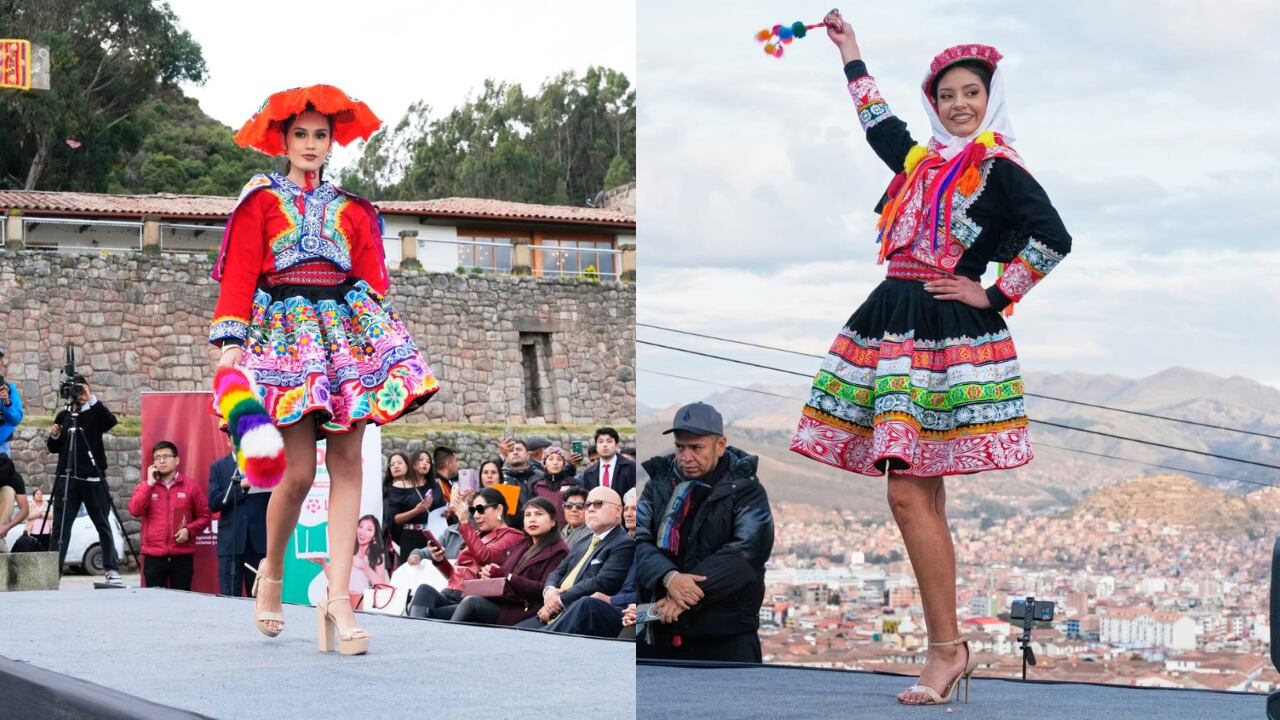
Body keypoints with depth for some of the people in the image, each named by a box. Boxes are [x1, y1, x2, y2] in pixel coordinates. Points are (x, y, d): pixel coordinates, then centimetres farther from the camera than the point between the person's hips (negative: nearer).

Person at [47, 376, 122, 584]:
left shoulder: (95, 412, 4)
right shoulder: (63, 415, 11)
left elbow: (111, 421, -18)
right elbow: (53, 448, 15)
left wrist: (92, 400, -25)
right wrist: (54, 436, -6)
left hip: (93, 479, -2)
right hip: (66, 478, 2)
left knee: (103, 524, 2)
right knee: (60, 526, -4)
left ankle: (112, 569, 7)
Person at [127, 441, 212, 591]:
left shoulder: (190, 486, 5)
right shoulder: (145, 486, 11)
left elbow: (204, 516, 8)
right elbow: (135, 510, -5)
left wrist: (189, 530, -10)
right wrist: (149, 483, -6)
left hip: (182, 557, -1)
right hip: (153, 557, 1)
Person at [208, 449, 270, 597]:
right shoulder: (218, 467, 9)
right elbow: (214, 503, -3)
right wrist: (241, 487, -14)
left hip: (259, 539, 0)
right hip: (231, 541, 0)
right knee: (229, 598, -2)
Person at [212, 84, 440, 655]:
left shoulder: (351, 205, 17)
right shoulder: (262, 199, 9)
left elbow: (371, 274, 13)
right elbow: (240, 272, 1)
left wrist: (383, 338, 3)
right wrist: (232, 341, -9)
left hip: (348, 326, 3)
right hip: (286, 327, -3)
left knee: (347, 463, -6)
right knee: (300, 471, -10)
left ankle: (338, 597, -8)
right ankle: (271, 573, 16)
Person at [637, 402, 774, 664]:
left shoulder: (745, 491, -2)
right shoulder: (659, 483, 8)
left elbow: (747, 552, -15)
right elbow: (638, 540, -2)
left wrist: (687, 593, -23)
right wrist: (668, 577, -24)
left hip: (727, 639, -4)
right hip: (658, 631, 4)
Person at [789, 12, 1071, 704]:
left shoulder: (1000, 168, -3)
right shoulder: (922, 160, 18)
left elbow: (1052, 237, -14)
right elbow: (878, 123, 37)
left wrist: (994, 295, -9)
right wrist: (850, 54, 45)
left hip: (949, 336, -8)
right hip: (894, 326, 8)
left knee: (908, 491, -15)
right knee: (924, 499, 6)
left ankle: (946, 648, -10)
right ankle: (946, 647, 10)